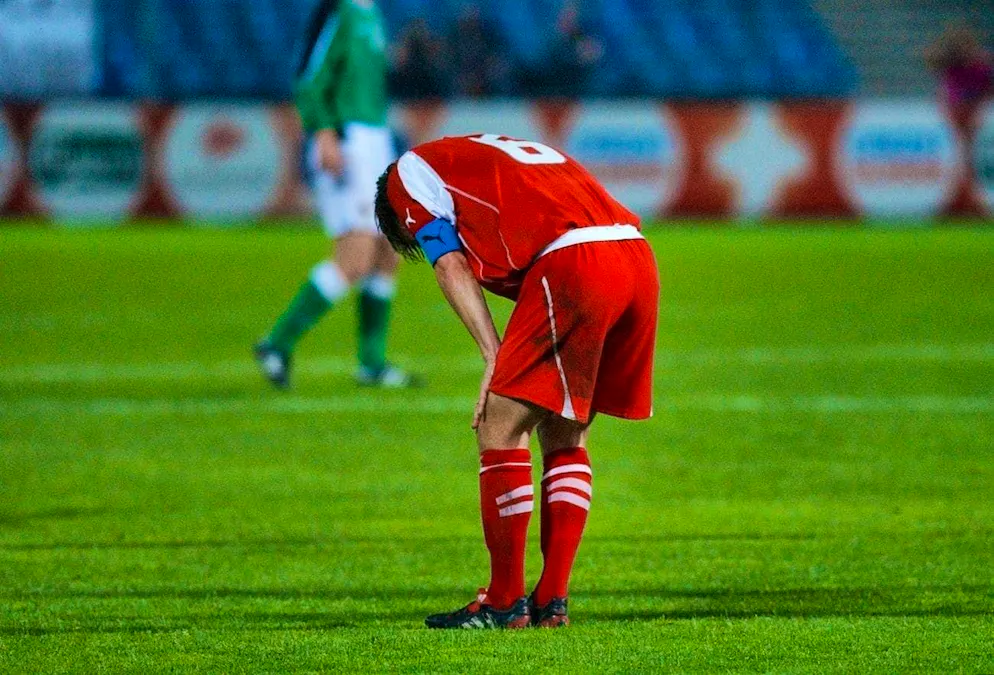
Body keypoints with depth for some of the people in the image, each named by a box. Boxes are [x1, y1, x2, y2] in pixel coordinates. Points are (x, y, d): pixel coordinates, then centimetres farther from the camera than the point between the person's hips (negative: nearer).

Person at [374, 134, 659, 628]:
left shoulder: (410, 172, 18)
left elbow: (452, 268, 4)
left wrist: (496, 359, -1)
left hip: (571, 264, -7)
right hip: (638, 258, 7)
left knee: (500, 428, 3)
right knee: (564, 436, 18)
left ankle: (505, 601, 6)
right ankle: (552, 600, 16)